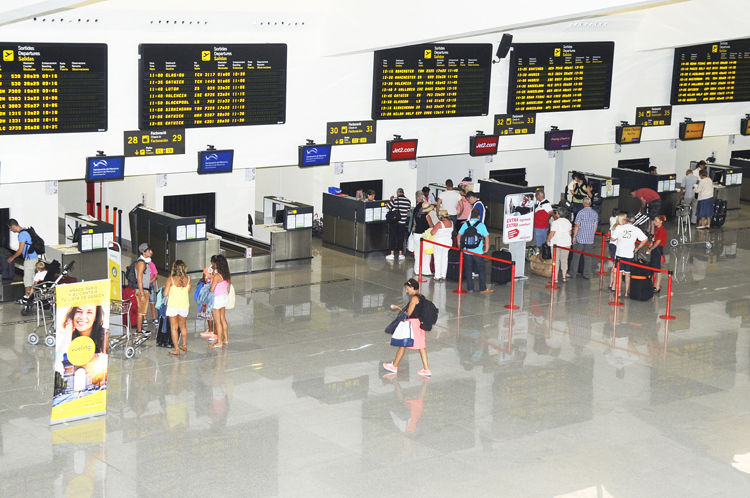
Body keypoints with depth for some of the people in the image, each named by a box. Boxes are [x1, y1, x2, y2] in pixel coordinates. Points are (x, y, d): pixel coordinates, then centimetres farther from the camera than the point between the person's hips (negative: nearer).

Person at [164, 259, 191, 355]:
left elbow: (165, 294, -16)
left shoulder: (171, 280, -16)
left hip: (173, 306, -4)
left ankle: (176, 349, 6)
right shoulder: (188, 279, -6)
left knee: (174, 328, 6)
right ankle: (184, 346, 35)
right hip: (184, 305, 4)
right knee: (183, 326, 22)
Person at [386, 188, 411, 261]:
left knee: (392, 238, 6)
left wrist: (391, 200, 11)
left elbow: (388, 207, -2)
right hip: (403, 222, 3)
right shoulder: (408, 201, 2)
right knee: (401, 238, 9)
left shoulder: (395, 199, -10)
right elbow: (409, 211, 11)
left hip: (394, 221, -3)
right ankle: (400, 254, 9)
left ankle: (392, 254, 5)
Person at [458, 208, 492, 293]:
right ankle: (483, 289, 7)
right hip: (478, 252, -2)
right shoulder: (481, 225, -5)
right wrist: (486, 249, 3)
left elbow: (459, 235, 6)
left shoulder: (465, 224, 4)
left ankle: (470, 288, 16)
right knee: (482, 270, 7)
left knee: (468, 270, 13)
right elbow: (487, 237, -7)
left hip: (467, 251, 3)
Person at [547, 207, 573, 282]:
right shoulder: (568, 222, 7)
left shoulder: (555, 222, -13)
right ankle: (564, 277, 16)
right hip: (566, 243, 5)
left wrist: (548, 240, -4)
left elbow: (552, 233, -17)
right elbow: (570, 232, 15)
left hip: (556, 243, -5)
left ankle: (555, 278, 0)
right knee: (564, 259, 12)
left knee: (556, 260, 0)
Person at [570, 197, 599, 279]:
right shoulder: (595, 213, 2)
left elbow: (577, 226, -11)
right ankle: (587, 275, 12)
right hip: (590, 239, 4)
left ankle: (573, 274, 9)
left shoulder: (581, 212, -12)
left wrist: (574, 236, -3)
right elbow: (595, 226, 8)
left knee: (576, 257, 5)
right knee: (588, 257, 10)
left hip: (580, 238, -4)